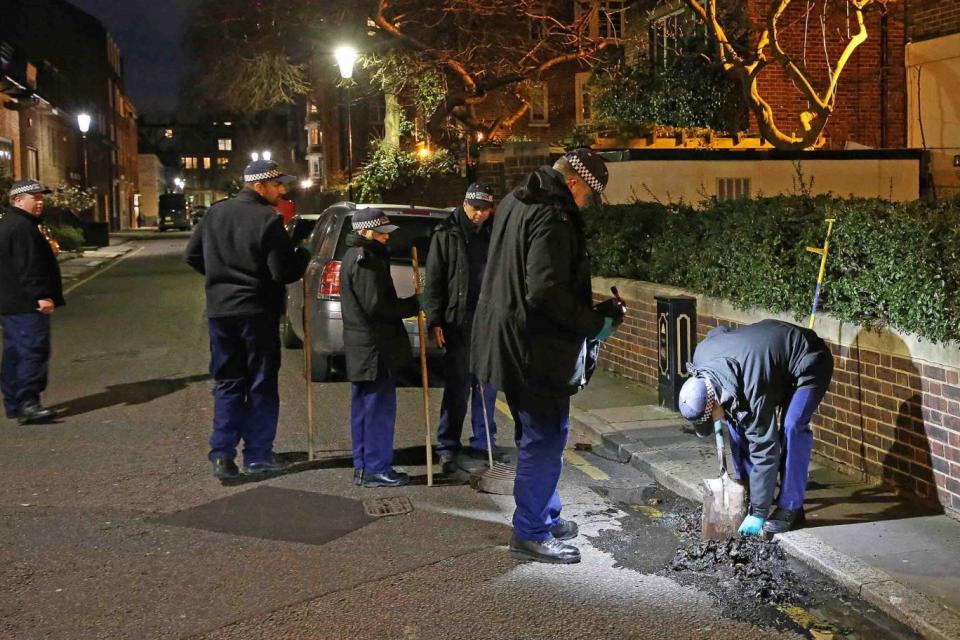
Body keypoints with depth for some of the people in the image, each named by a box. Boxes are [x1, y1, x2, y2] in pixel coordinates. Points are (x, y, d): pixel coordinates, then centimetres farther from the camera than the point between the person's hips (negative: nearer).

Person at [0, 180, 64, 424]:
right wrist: (41, 296, -25)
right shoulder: (22, 227, -15)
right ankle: (27, 403, -18)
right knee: (33, 351, -13)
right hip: (26, 304, -11)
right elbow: (28, 268, -23)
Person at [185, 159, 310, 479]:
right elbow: (283, 272, -16)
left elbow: (192, 256, 10)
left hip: (220, 310, 5)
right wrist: (302, 256, 3)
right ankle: (258, 455, 11)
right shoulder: (268, 219, -14)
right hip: (257, 312, -5)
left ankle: (222, 455, 8)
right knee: (262, 386, 7)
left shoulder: (215, 213, 4)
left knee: (227, 384, 13)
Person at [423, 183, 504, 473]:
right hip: (458, 322, -4)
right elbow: (434, 281, -4)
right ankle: (447, 446, 9)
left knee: (487, 386, 10)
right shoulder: (446, 234, -2)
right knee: (458, 387, -1)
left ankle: (483, 442, 22)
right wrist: (435, 321, -9)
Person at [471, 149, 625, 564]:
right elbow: (547, 292, -28)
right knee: (545, 439, 0)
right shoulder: (553, 218, -20)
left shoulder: (515, 203, 12)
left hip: (511, 340, 10)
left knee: (538, 435, 20)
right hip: (536, 348, -10)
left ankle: (545, 517, 33)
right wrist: (594, 325, -16)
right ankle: (531, 533, 10)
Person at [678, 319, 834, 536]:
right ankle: (746, 491, 10)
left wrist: (758, 513, -27)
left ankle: (790, 508, -14)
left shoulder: (753, 389, -40)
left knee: (792, 428, -26)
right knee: (736, 420, -1)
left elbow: (765, 452, -33)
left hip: (809, 363, -8)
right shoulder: (700, 355, -20)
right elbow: (719, 331, 6)